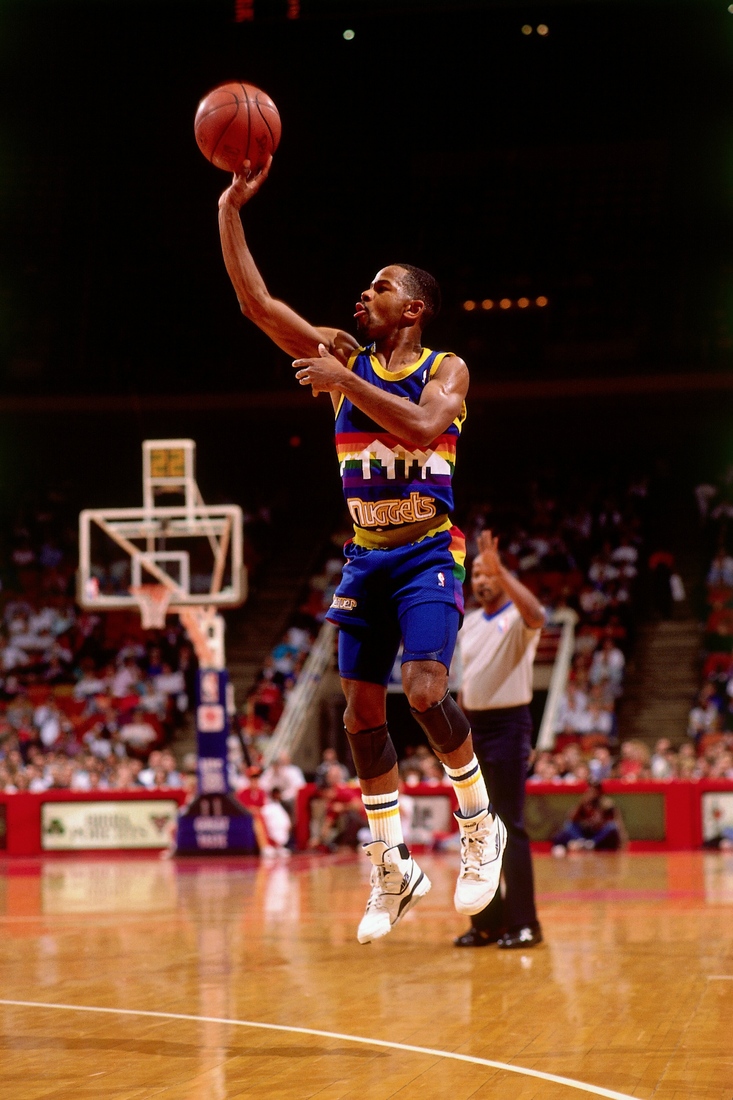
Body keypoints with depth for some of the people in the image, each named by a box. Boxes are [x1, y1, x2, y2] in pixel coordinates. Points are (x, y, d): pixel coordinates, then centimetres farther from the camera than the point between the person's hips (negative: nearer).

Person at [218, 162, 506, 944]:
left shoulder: (446, 370, -3)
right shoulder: (346, 358, 7)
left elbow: (422, 427, -25)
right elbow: (256, 302, 0)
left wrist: (344, 382, -22)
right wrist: (231, 208, -6)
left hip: (427, 553, -5)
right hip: (366, 556, 5)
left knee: (424, 690, -22)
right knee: (362, 710, 3)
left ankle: (481, 827, 0)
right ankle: (392, 869, 14)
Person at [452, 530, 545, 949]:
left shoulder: (517, 618, -6)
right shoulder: (469, 623, 15)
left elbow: (536, 616, -31)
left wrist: (500, 571, -36)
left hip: (508, 723, -7)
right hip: (473, 726, 7)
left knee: (511, 826, -9)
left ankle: (524, 922, -6)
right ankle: (487, 921, 13)